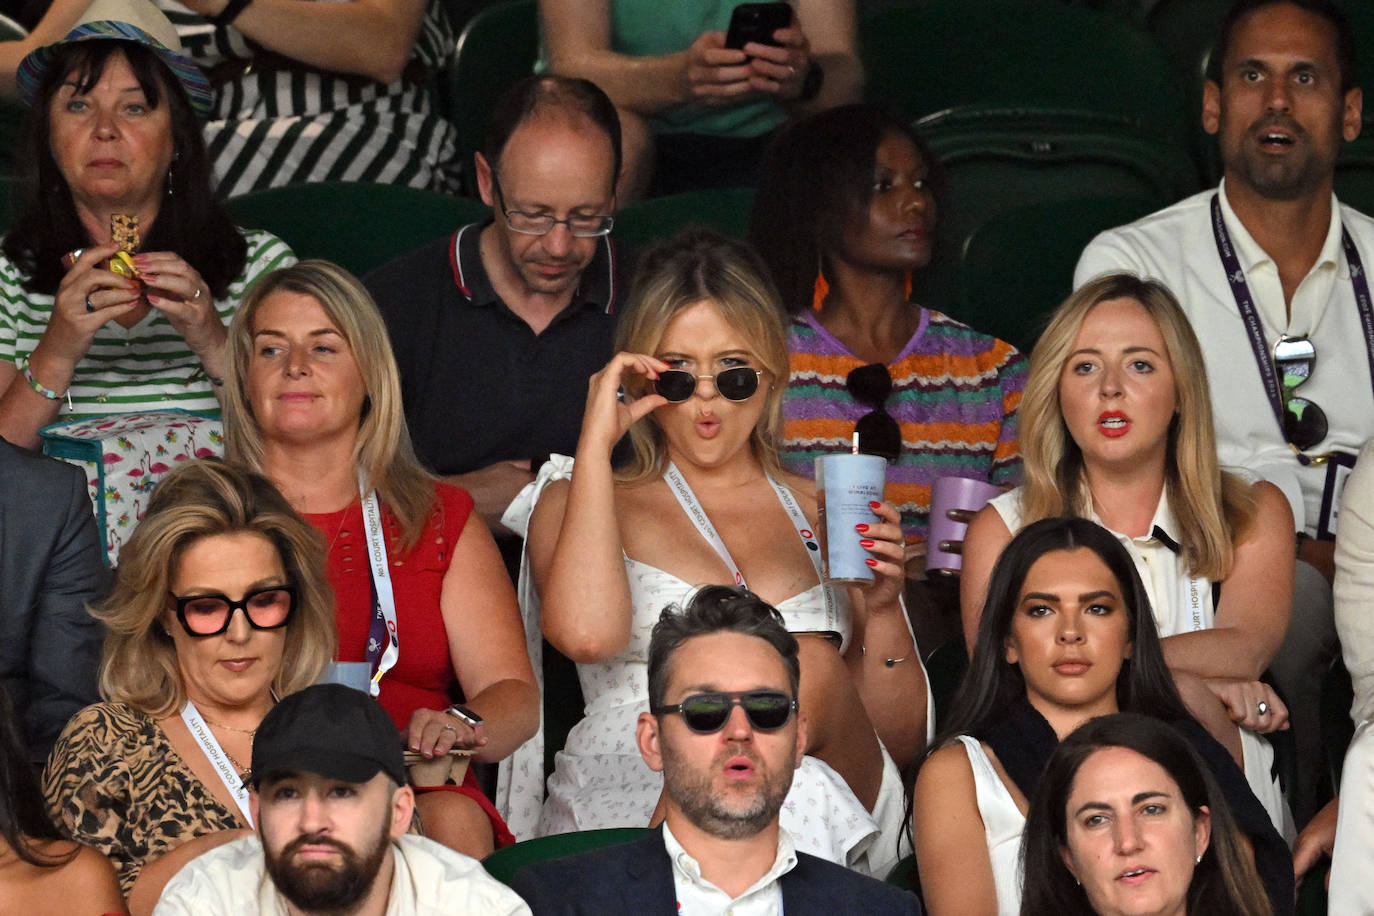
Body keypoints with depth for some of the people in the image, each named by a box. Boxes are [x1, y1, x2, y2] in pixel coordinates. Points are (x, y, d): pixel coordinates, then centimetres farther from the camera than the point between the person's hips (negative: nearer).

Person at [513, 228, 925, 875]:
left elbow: (899, 742, 21)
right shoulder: (577, 504, 17)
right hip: (626, 796, -3)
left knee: (813, 663, -30)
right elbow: (587, 634, -10)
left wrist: (882, 609, 2)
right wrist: (596, 443, -1)